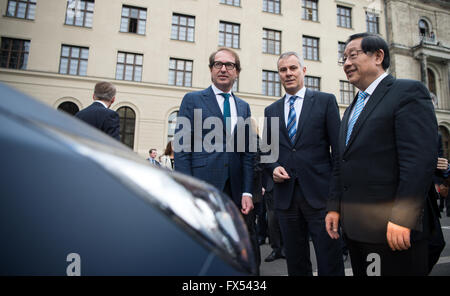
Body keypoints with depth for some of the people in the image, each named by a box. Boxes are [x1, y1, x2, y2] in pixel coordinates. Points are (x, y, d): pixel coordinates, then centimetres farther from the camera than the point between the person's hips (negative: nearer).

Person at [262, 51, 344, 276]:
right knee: (296, 263, 14)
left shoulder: (325, 101, 4)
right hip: (285, 195, 3)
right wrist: (273, 167, -3)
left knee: (330, 261, 2)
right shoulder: (271, 110, 13)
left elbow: (338, 147, 0)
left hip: (319, 193, -3)